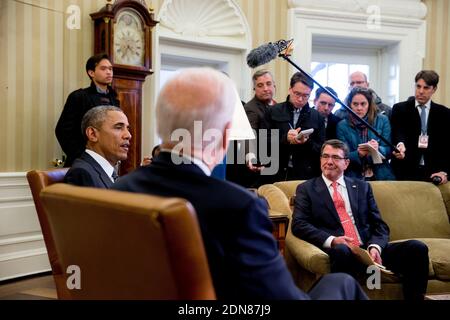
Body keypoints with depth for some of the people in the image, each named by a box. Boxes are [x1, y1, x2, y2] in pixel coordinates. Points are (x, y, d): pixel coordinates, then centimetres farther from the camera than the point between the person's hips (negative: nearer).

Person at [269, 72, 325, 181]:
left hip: (306, 175, 1)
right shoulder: (274, 111, 5)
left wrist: (307, 142, -12)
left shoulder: (317, 117, 9)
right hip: (277, 174, -1)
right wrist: (285, 139, -15)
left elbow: (322, 149, 8)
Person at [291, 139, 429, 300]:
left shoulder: (362, 187, 21)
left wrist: (375, 247, -8)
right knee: (341, 250, -39)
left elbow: (380, 225, 14)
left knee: (417, 248, -19)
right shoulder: (306, 189, 13)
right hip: (339, 251, -3)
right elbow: (299, 224, 0)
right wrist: (331, 240, -17)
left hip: (369, 250, 4)